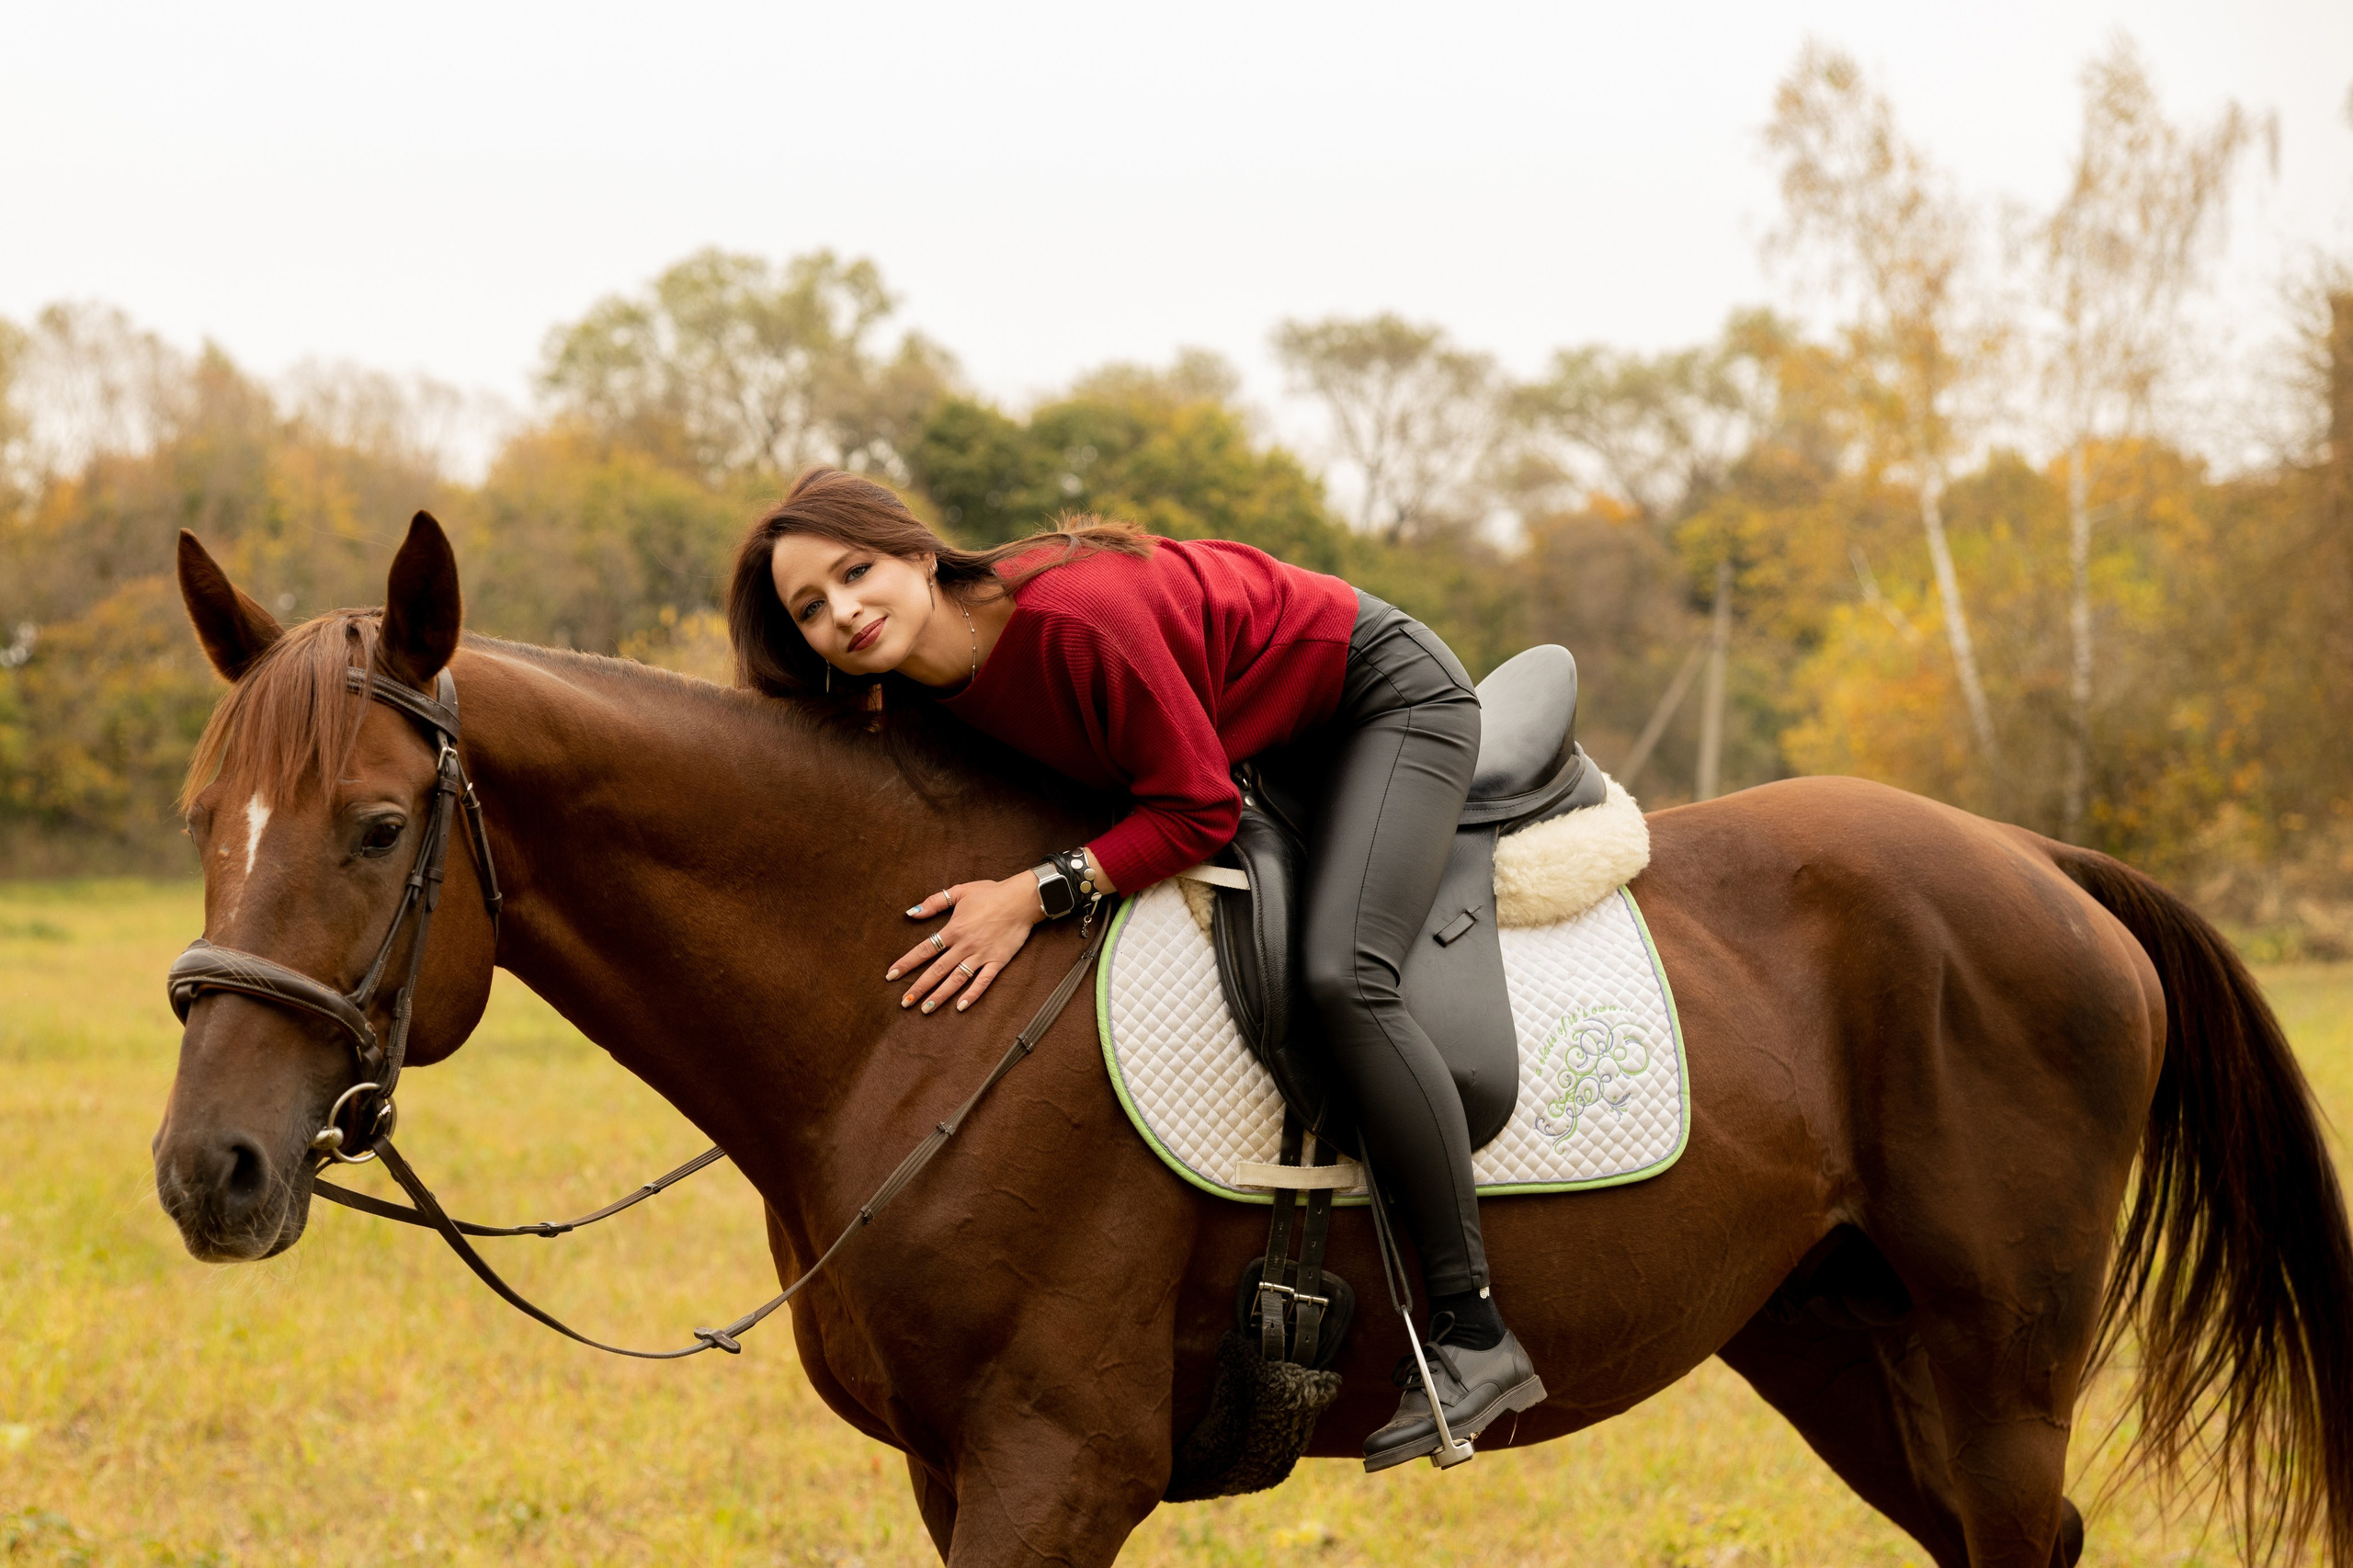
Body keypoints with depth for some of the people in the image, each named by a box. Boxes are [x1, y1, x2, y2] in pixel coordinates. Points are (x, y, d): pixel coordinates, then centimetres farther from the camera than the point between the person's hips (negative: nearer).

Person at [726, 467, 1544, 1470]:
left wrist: (1039, 892, -34)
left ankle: (1473, 1333, -23)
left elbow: (1198, 811, -29)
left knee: (1340, 974, -27)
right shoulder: (925, 684, -11)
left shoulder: (1072, 616, -36)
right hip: (1271, 747, 9)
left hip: (1390, 697, -9)